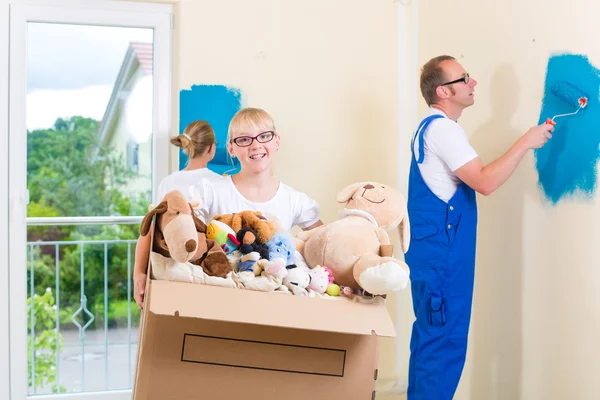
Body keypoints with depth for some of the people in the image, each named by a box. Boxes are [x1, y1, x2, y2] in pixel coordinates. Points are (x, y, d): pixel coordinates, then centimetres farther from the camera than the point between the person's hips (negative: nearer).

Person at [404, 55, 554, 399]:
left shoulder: (433, 126, 17)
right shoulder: (442, 128, -16)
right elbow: (485, 182, -24)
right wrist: (526, 142, -18)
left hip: (435, 250, 11)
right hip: (442, 253, -11)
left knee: (430, 335, 16)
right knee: (446, 340, -5)